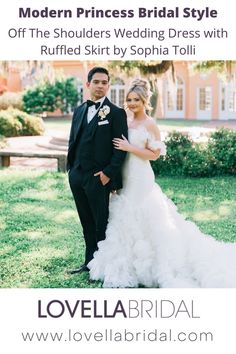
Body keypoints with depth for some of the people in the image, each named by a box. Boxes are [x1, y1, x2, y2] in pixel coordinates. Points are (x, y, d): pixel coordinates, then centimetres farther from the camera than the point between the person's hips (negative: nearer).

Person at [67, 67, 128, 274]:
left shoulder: (116, 113, -5)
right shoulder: (79, 111, 14)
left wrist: (108, 173, -15)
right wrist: (71, 168, 10)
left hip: (98, 177, -6)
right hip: (77, 176, 6)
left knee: (101, 224, 3)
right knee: (87, 223, 15)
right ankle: (90, 262, 26)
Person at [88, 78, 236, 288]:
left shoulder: (150, 124, -8)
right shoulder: (128, 123, 13)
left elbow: (154, 154, -13)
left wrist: (129, 147, -16)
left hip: (140, 178, -7)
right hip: (125, 176, 7)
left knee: (141, 220, -3)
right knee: (127, 220, 9)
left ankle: (145, 265, 8)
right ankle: (129, 264, 18)